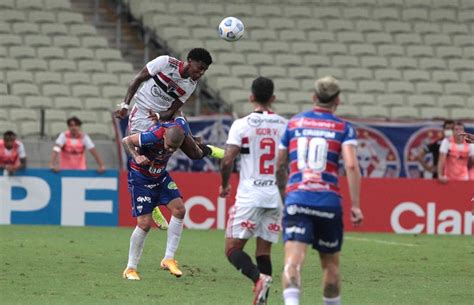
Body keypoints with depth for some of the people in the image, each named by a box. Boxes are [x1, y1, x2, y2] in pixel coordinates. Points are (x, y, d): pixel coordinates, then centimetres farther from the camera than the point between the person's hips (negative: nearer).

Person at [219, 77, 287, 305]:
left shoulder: (242, 125, -5)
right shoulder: (285, 125, 6)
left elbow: (228, 160, -10)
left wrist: (224, 184, 8)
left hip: (249, 196, -4)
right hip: (276, 196, 4)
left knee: (233, 249, 1)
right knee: (264, 251, 11)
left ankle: (259, 278, -26)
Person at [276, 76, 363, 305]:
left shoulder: (294, 124, 13)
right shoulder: (343, 128, 6)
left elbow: (280, 167, 20)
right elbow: (351, 166, -10)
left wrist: (283, 197, 35)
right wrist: (355, 205, -8)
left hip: (296, 200, 0)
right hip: (328, 203, 0)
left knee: (293, 261, -14)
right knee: (330, 264, 17)